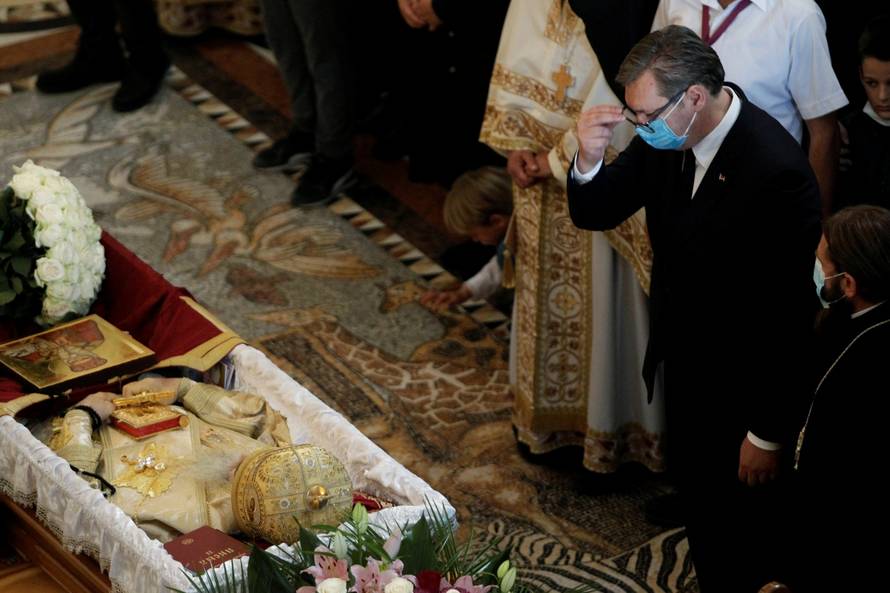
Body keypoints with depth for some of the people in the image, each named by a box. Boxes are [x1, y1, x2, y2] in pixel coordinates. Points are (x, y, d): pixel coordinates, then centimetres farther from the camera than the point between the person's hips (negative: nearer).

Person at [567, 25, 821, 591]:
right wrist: (589, 159, -21)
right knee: (698, 503, 26)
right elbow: (595, 214, 2)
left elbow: (788, 316, -26)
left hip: (742, 389, -7)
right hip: (684, 364, 7)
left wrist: (768, 433, -18)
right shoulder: (666, 135, -10)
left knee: (738, 523, 13)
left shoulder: (777, 171, -31)